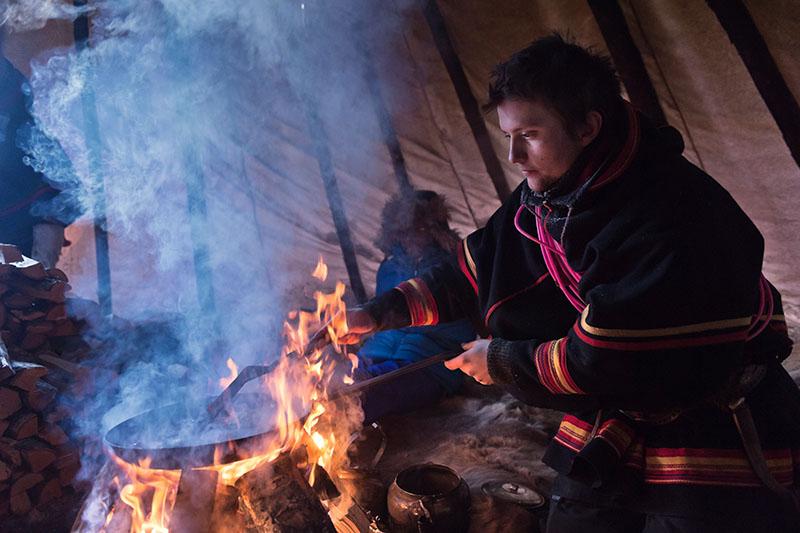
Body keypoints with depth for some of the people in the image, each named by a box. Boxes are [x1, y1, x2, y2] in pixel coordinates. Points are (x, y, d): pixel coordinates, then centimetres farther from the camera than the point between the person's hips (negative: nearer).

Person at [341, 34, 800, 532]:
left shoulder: (668, 215, -28)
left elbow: (606, 361, -28)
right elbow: (473, 272, 9)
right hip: (606, 435, 8)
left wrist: (502, 360, -14)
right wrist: (378, 314, 1)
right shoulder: (544, 197, -2)